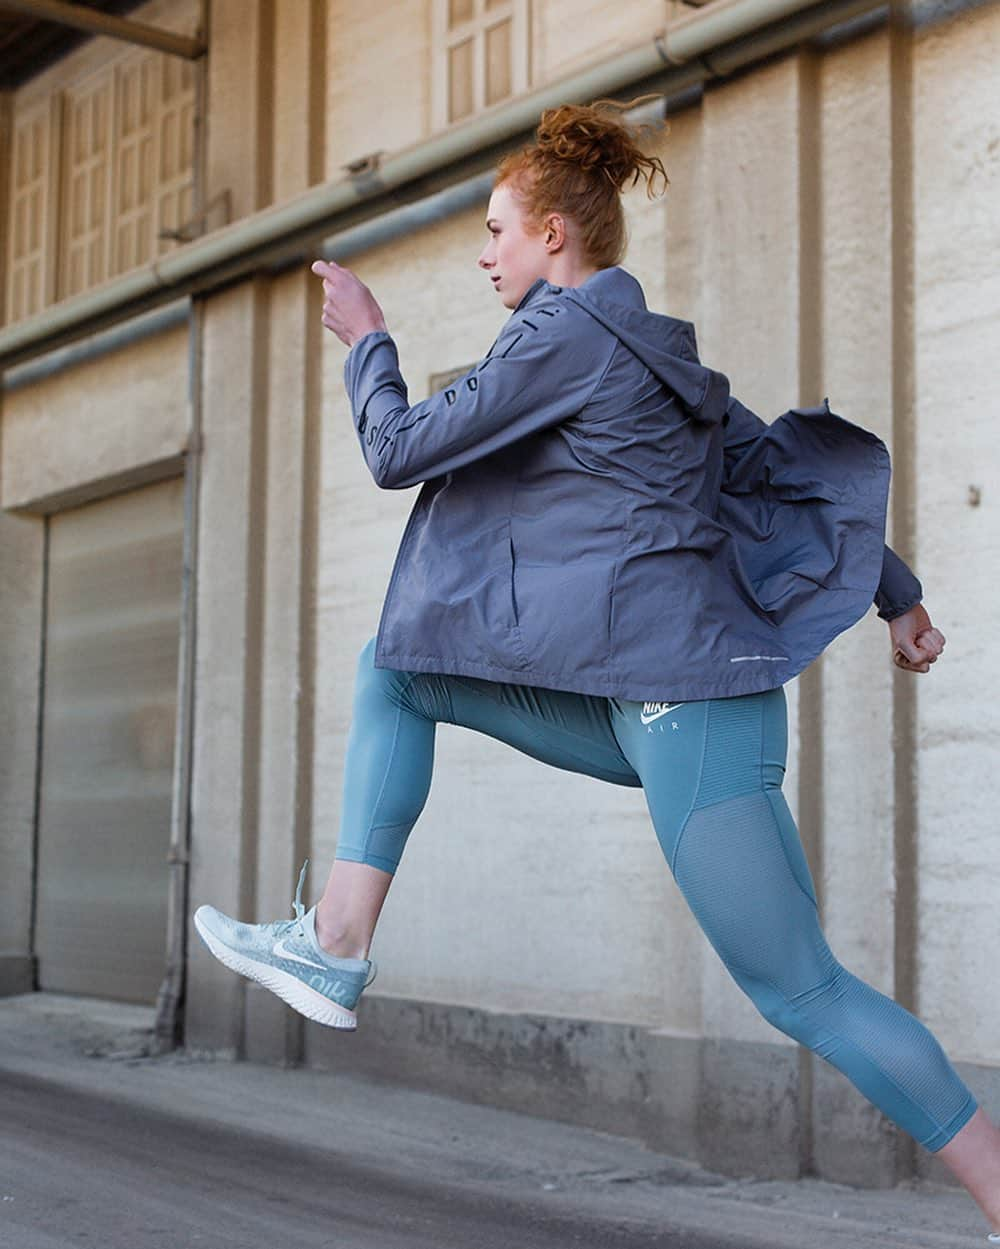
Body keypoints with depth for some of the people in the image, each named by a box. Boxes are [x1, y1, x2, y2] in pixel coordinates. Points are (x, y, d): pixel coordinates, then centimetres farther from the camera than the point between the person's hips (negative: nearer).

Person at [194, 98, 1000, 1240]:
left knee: (799, 990, -5)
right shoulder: (654, 347, 16)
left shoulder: (567, 331, -11)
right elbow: (777, 469, 20)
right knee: (395, 669, 11)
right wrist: (898, 594, 25)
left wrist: (365, 340, 11)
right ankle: (335, 949, 9)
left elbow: (398, 452, -7)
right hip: (635, 701, 10)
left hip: (685, 698, -10)